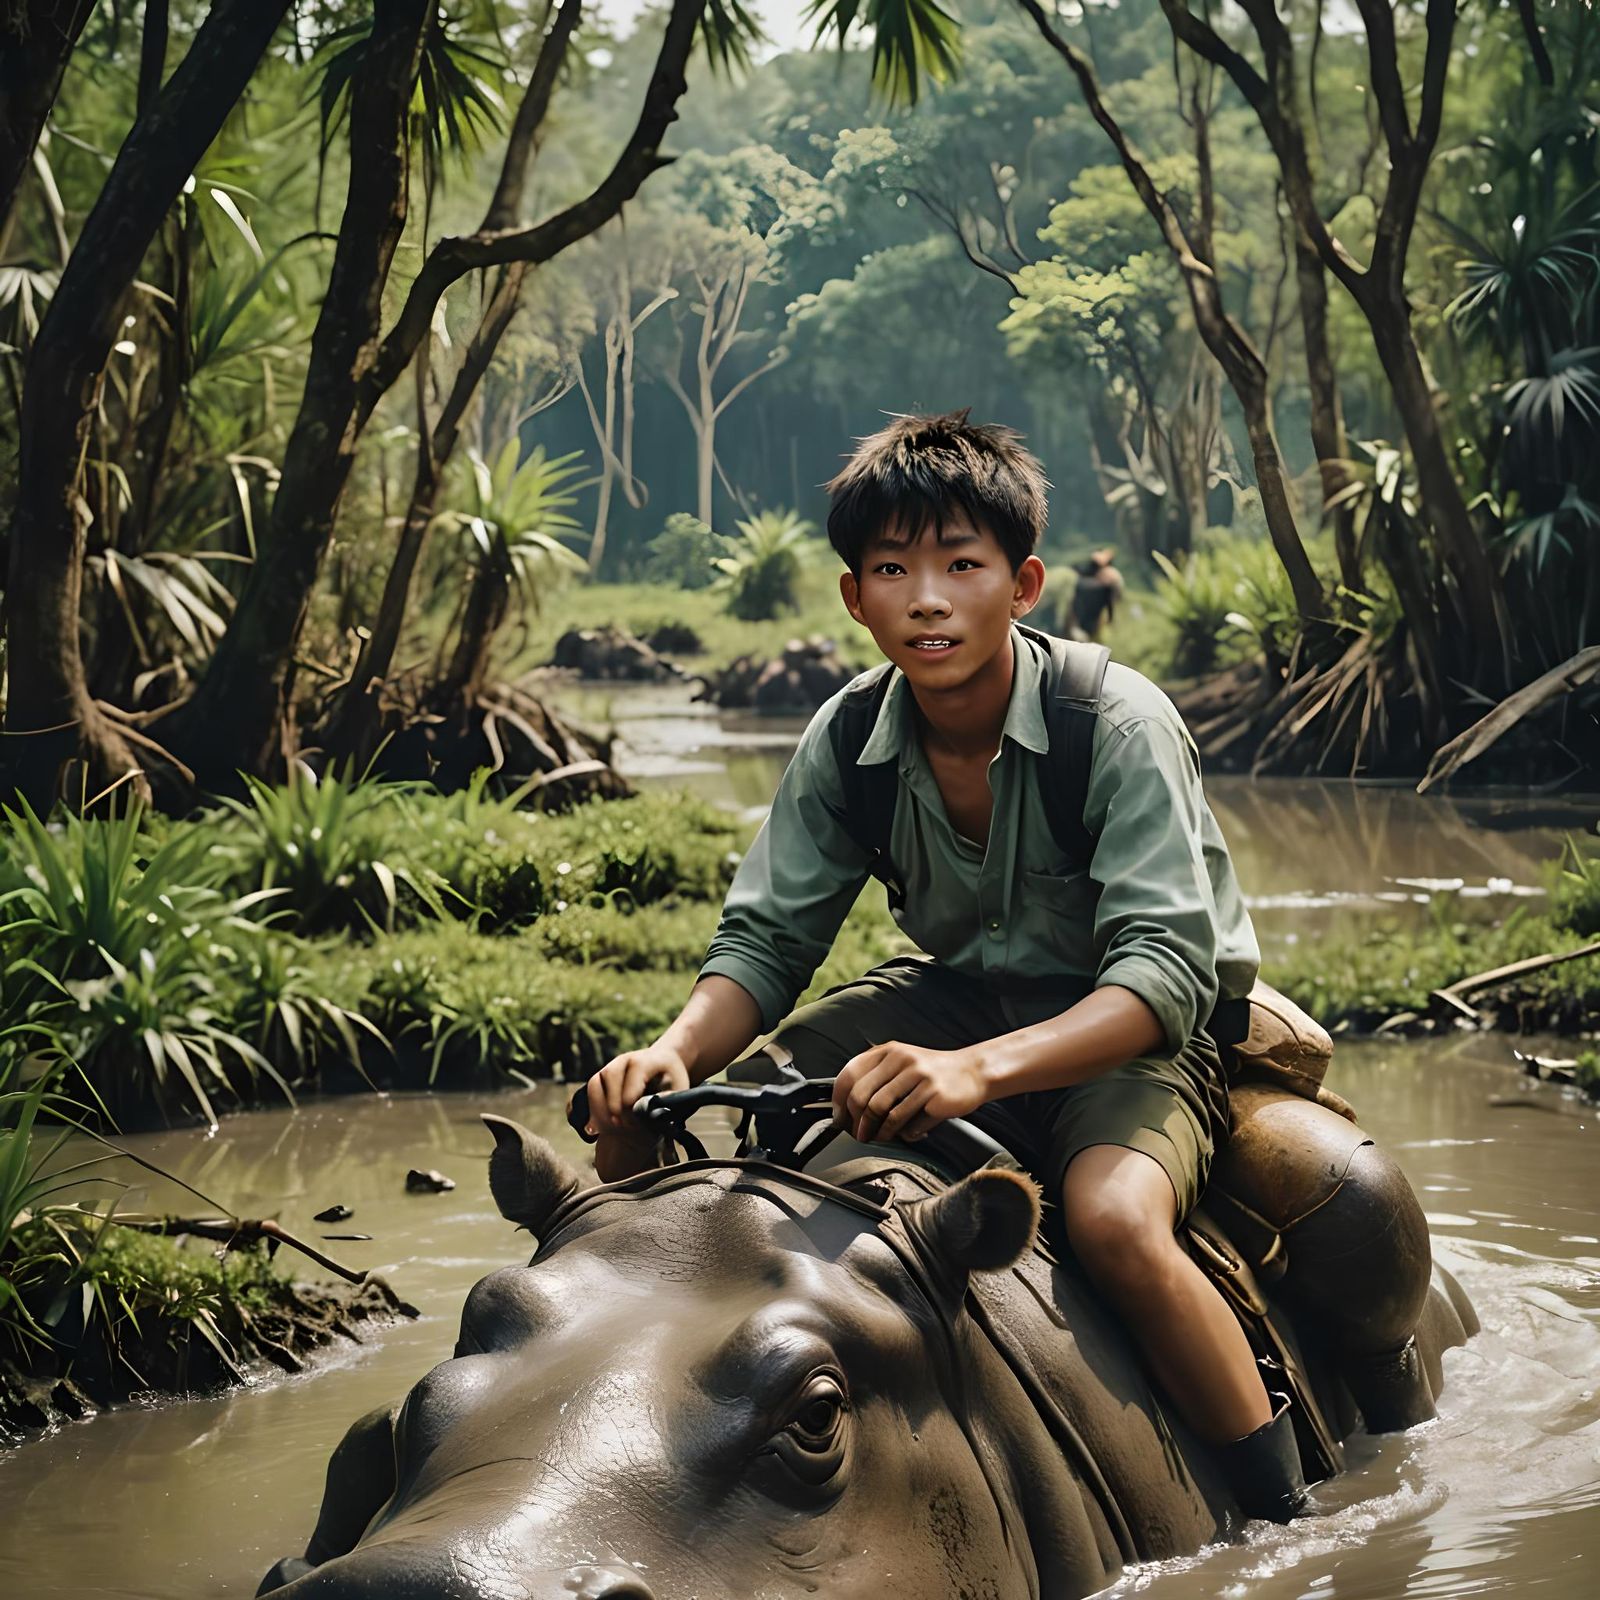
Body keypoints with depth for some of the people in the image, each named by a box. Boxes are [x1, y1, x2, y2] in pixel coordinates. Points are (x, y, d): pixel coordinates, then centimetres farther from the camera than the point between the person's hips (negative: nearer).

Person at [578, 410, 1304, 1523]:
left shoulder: (1119, 723, -23)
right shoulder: (848, 742, -7)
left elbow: (1166, 970, -31)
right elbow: (766, 939, -2)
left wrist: (981, 1068, -48)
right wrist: (679, 1052, -26)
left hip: (1129, 1034, -5)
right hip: (953, 1000, 6)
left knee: (1114, 1215, -40)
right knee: (642, 1133, -9)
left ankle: (1286, 1515, -22)